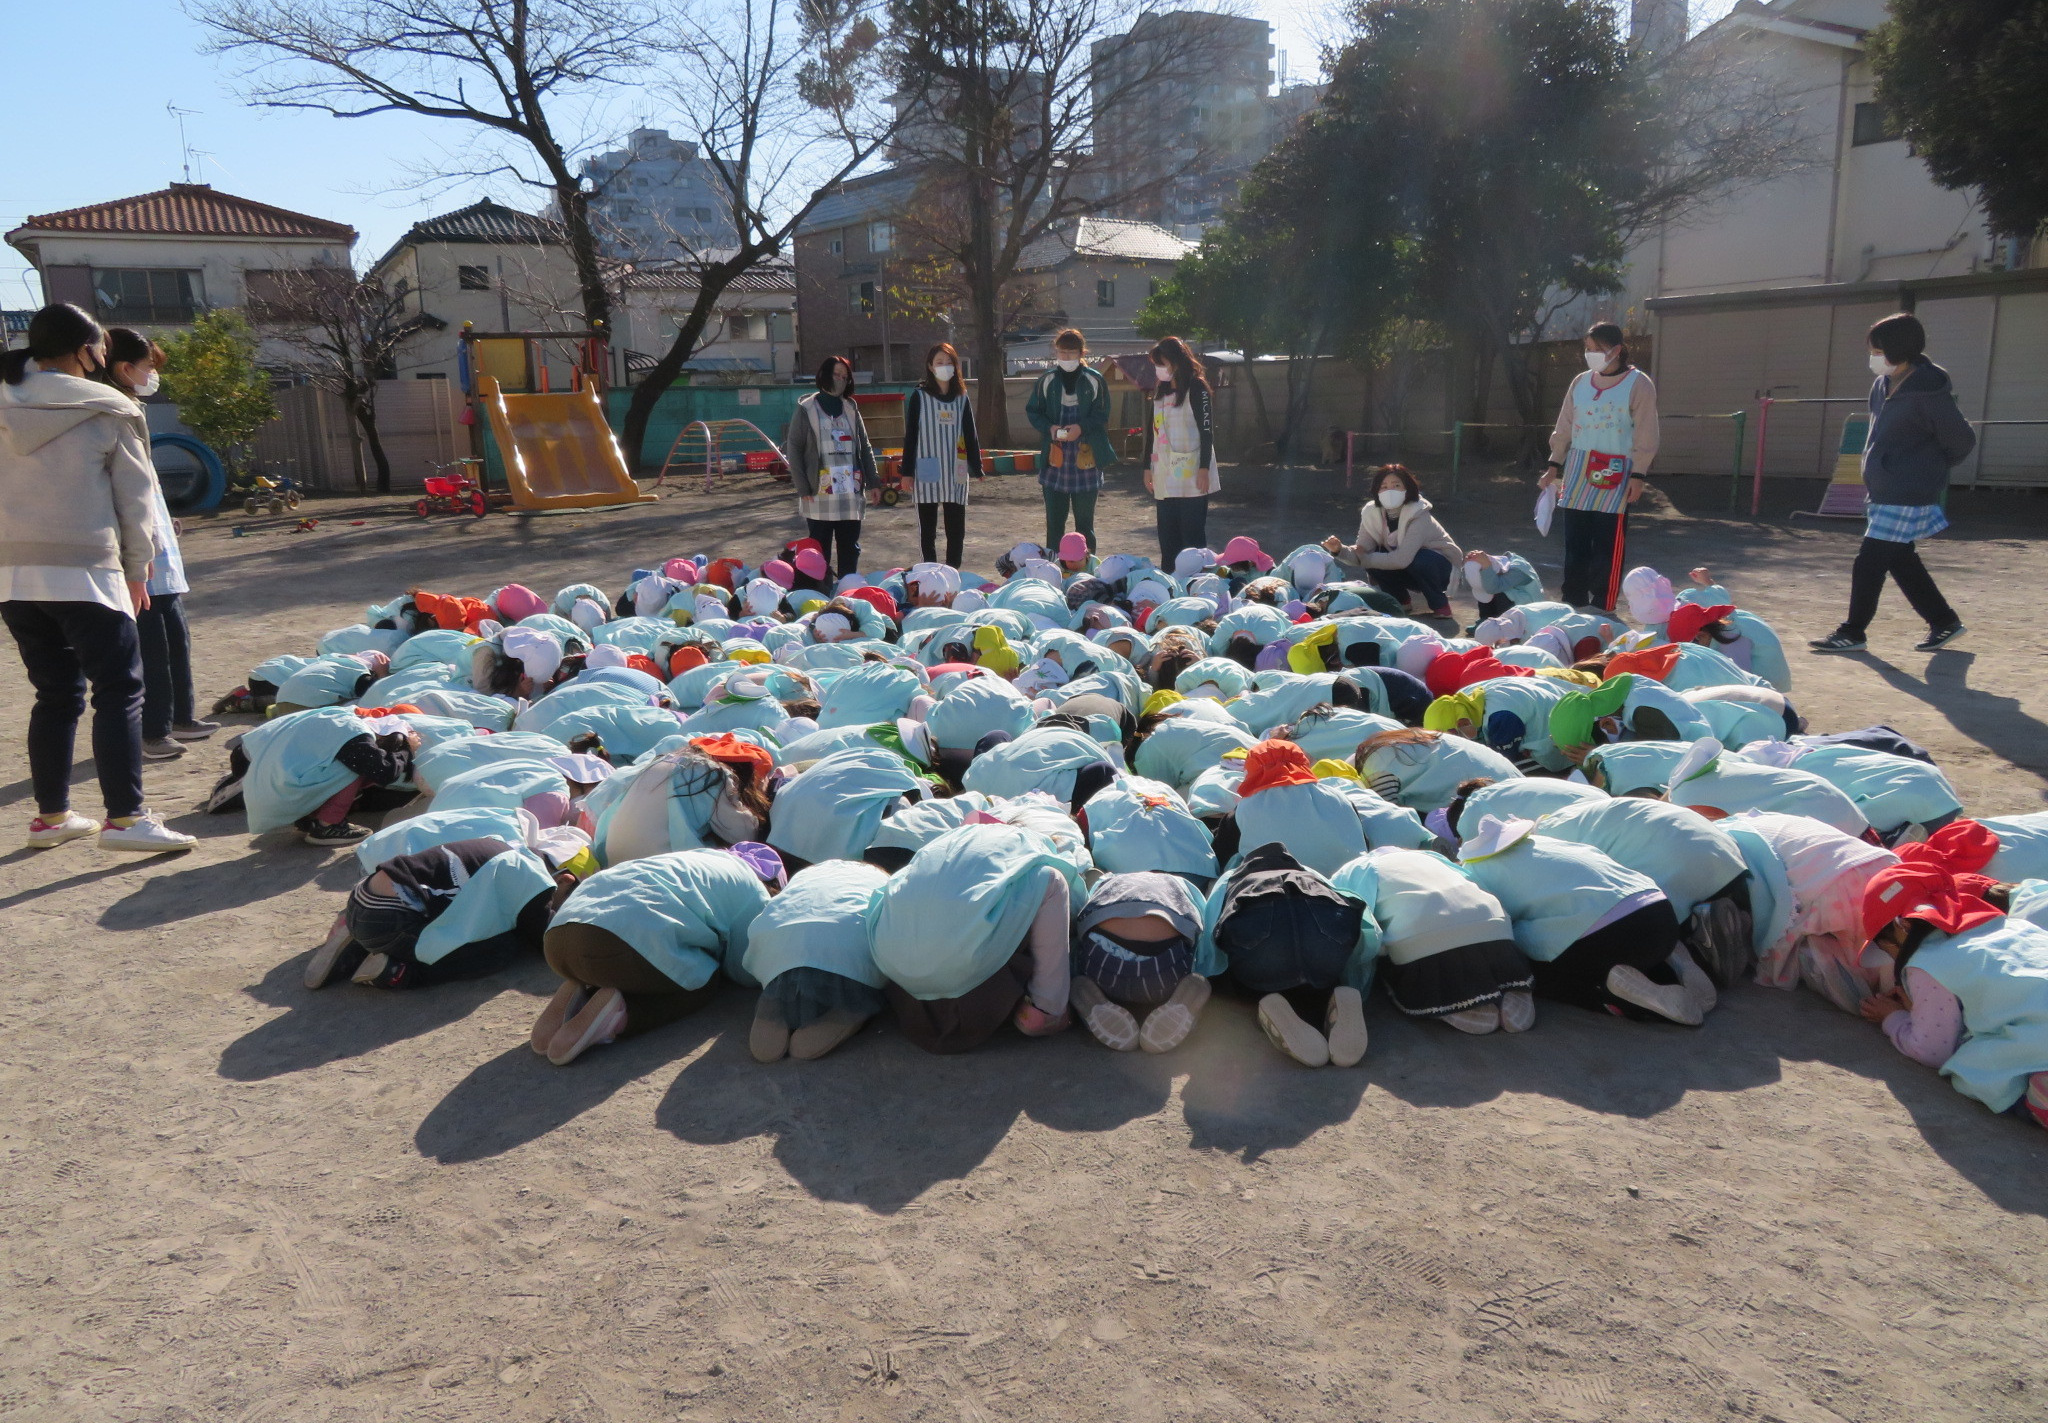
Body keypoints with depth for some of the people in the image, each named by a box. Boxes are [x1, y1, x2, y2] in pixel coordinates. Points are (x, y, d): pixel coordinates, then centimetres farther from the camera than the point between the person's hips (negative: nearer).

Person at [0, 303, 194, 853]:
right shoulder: (106, 412, -3)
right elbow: (136, 497, 0)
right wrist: (137, 568, 10)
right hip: (84, 573, -6)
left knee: (55, 694, 15)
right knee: (119, 690, -3)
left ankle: (52, 814, 19)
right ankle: (125, 817, -10)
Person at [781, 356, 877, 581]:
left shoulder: (851, 408, 13)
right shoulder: (807, 409, 1)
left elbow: (865, 447, 13)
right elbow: (793, 449, -1)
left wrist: (872, 481, 4)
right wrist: (803, 488, -8)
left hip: (851, 494, 4)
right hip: (820, 495, -4)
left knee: (850, 550, 7)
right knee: (820, 553, 0)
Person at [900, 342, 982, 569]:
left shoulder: (962, 398, 10)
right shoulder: (919, 397, 2)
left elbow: (970, 436, 13)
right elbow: (910, 435, 1)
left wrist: (976, 468, 7)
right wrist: (908, 471, -4)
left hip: (955, 472, 2)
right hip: (927, 472, -2)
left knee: (956, 528, 2)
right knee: (927, 528, 3)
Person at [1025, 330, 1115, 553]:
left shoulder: (1094, 380, 1)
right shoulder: (1047, 380, 7)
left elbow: (1102, 416, 1)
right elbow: (1032, 411, 10)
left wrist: (1082, 427, -17)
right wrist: (1049, 427, -9)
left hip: (1086, 457, -2)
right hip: (1054, 457, 2)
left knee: (1085, 521, 4)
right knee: (1054, 520, 5)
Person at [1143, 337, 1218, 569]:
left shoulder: (1195, 388, -6)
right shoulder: (1160, 391, 15)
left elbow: (1206, 430, -10)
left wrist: (1204, 469, -17)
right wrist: (1148, 467, 16)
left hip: (1191, 475, -7)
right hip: (1165, 476, 7)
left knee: (1192, 534, -5)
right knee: (1167, 536, 8)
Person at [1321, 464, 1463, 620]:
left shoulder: (1418, 515, -29)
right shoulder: (1371, 513, -13)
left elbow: (1402, 559, -38)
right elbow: (1361, 552, -17)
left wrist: (1365, 558, -27)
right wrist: (1340, 550, -37)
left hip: (1441, 568, -5)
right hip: (1409, 571, 5)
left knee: (1418, 559, -36)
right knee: (1375, 559, -20)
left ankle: (1441, 605, -11)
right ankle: (1401, 600, 4)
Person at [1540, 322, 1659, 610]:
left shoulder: (1638, 384, -4)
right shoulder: (1580, 382, 11)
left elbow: (1645, 436, -6)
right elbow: (1564, 428, 16)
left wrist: (1637, 475, -11)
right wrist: (1554, 465, 12)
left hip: (1615, 473, -5)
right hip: (1577, 471, 5)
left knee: (1608, 546, -5)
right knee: (1575, 543, 7)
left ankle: (1602, 611, 0)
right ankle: (1573, 603, 16)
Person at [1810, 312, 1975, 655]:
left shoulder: (1928, 391, -17)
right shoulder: (1882, 385, 7)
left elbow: (1962, 441, -9)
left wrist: (1931, 470, 4)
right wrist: (1874, 477, 14)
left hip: (1908, 495, -9)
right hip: (1884, 491, 9)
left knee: (1870, 561, -6)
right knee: (1901, 561, 15)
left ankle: (1852, 632, 4)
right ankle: (1944, 621, 29)